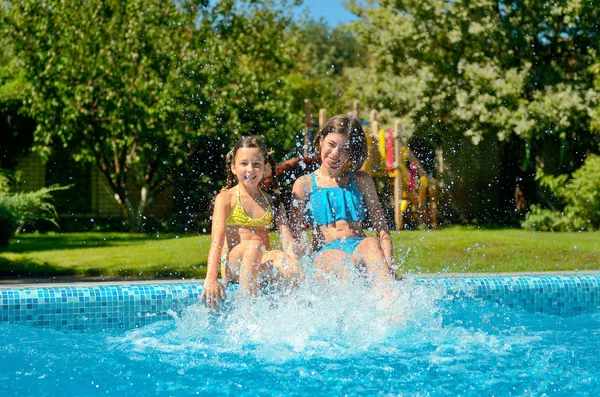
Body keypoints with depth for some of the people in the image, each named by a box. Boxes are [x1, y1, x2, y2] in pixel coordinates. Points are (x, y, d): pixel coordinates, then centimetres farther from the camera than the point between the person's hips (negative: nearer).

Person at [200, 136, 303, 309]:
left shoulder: (272, 202, 18)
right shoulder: (226, 199, 6)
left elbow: (286, 238, 4)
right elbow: (217, 239, -9)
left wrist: (296, 264, -18)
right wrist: (211, 278, -24)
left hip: (263, 263, 2)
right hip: (232, 265, -2)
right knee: (253, 245, -37)